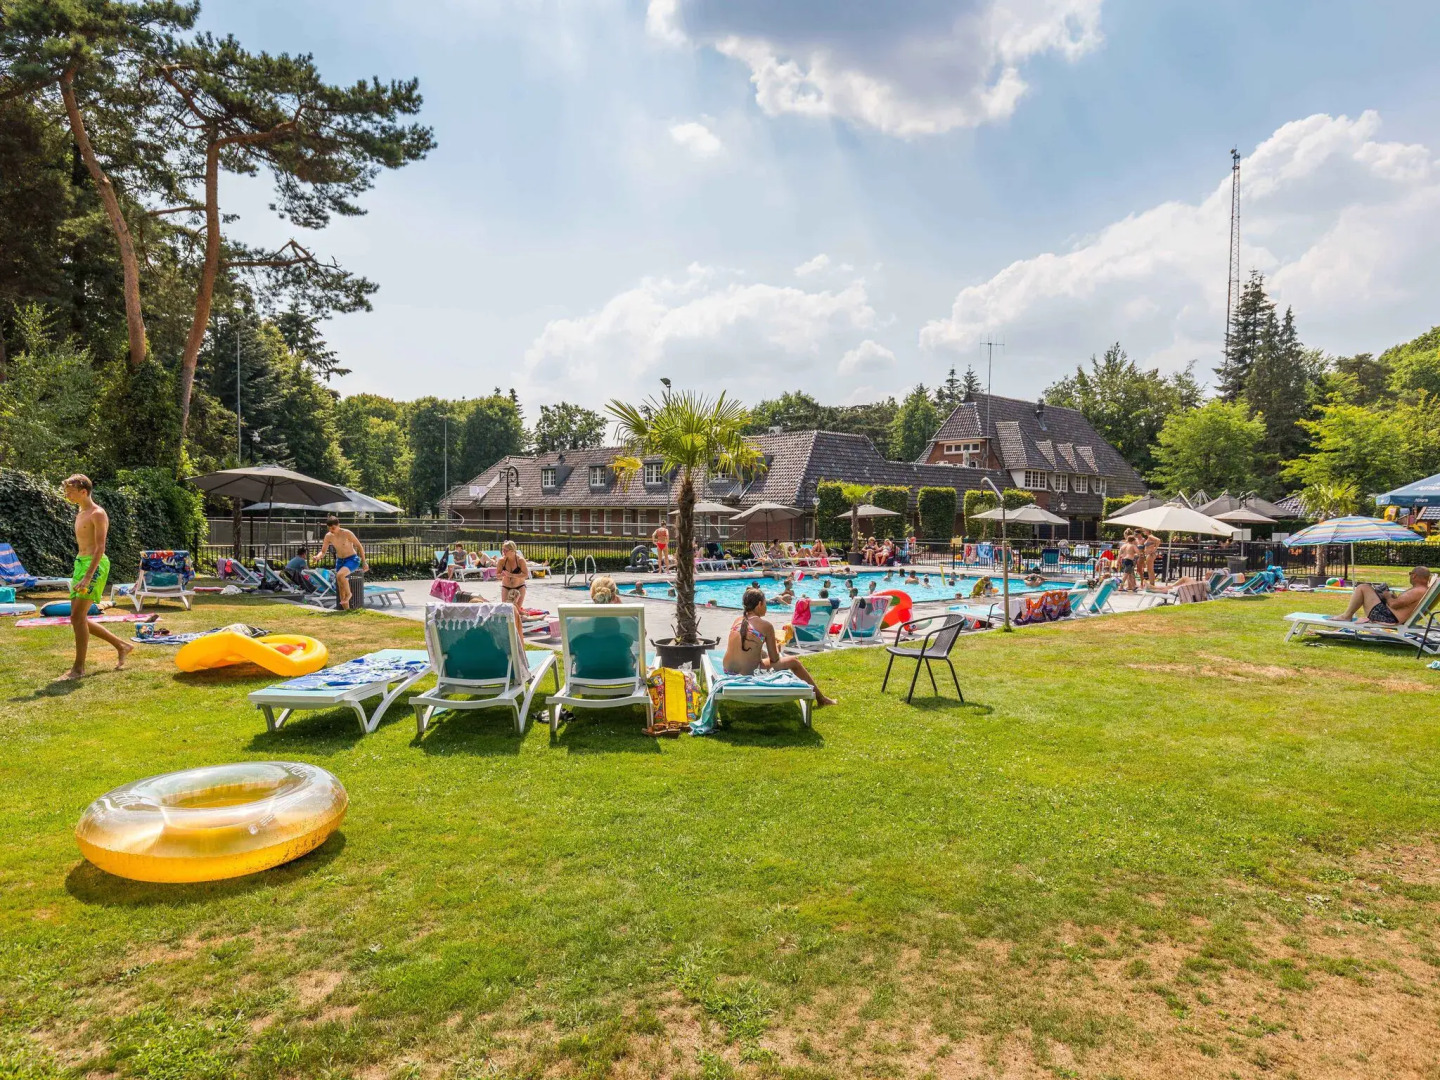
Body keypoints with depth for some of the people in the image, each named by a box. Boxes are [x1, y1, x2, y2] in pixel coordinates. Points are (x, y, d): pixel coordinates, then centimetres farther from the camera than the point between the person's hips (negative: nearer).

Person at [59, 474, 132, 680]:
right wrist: (78, 573, 22)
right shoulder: (80, 512, 18)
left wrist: (87, 577, -25)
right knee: (78, 618, 9)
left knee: (78, 617, -11)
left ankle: (79, 668, -4)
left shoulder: (98, 514, -11)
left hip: (94, 565, -10)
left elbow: (100, 548, -18)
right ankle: (121, 646, 20)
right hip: (80, 563, 10)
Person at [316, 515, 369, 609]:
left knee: (340, 575, -33)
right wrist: (318, 557, -22)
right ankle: (346, 609, 15)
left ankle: (348, 594, -8)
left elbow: (359, 546, -11)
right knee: (341, 588, 5)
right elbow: (323, 552, 2)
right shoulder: (328, 536, -4)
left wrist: (364, 562, -12)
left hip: (352, 559, -6)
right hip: (339, 561, 6)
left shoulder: (347, 533, -18)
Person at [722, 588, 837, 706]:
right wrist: (776, 647, 16)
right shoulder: (765, 625, -12)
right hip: (750, 674, -6)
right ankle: (821, 698, 28)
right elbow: (774, 660, -5)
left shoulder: (737, 621, 5)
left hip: (728, 672, 6)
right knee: (793, 661, 14)